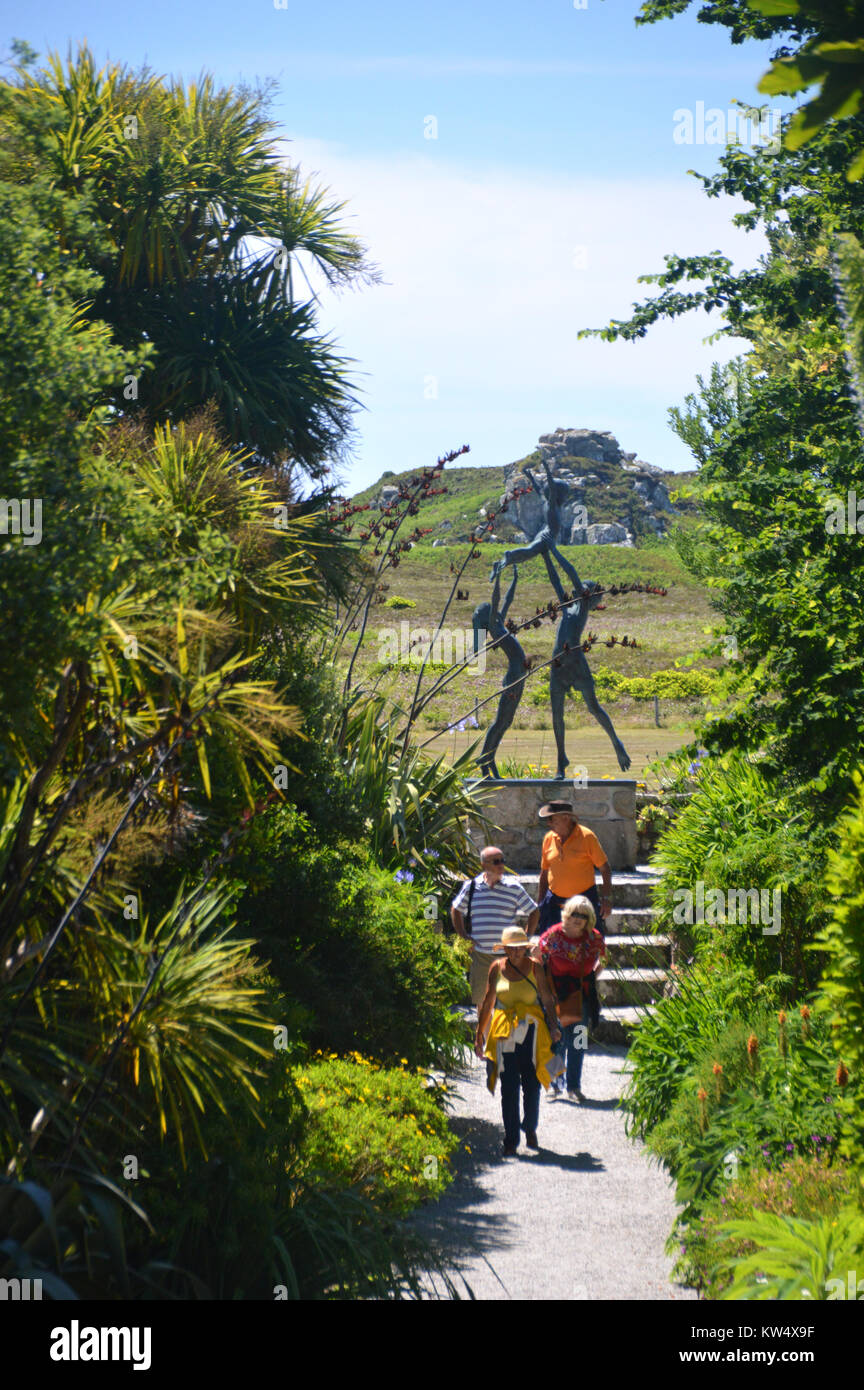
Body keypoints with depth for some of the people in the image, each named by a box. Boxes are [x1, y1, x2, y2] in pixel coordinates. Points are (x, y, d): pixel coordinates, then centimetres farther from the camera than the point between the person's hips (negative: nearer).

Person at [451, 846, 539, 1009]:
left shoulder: (513, 887, -1)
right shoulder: (472, 886, 2)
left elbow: (533, 912, 10)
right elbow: (456, 910, 17)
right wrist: (463, 935, 7)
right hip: (480, 953, 1)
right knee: (481, 998, 9)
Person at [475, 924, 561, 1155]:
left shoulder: (534, 968, 2)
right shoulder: (497, 968, 5)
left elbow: (547, 1000, 5)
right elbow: (488, 1002, 12)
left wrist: (554, 1027, -8)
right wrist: (479, 1034, 12)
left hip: (532, 1031, 0)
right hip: (504, 1032, 0)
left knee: (532, 1084, 4)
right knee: (509, 1088, -2)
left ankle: (530, 1129, 27)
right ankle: (511, 1140, 4)